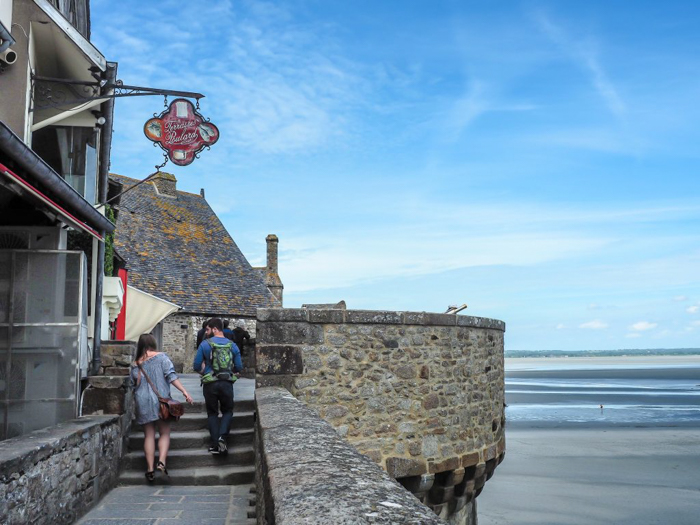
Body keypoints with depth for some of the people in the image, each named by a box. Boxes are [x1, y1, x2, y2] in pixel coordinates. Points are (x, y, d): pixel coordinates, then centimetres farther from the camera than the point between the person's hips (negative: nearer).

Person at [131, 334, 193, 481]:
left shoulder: (135, 364, 8)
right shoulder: (161, 357, -2)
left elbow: (133, 386, 12)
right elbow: (171, 376, -11)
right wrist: (184, 391, -13)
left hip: (143, 402, 2)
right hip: (161, 400, -2)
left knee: (149, 435, 8)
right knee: (164, 433, 6)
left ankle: (150, 469, 4)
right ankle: (162, 461, -15)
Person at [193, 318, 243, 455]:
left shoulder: (205, 344, -4)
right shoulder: (232, 345, 4)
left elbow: (196, 366, -2)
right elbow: (239, 368, 5)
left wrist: (203, 371, 20)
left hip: (210, 384, -1)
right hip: (227, 383, 1)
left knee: (212, 413, 12)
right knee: (227, 411, 16)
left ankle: (215, 444, 5)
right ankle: (222, 436, -8)